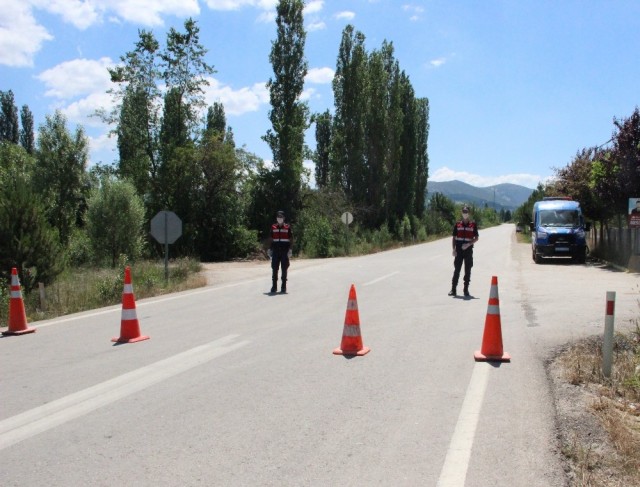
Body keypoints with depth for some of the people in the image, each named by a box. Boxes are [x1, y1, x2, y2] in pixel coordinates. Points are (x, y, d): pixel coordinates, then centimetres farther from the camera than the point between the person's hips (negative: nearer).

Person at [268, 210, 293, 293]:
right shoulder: (273, 227, 9)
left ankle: (284, 287, 8)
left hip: (285, 251, -2)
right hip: (275, 251, 2)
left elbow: (291, 239, 2)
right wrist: (270, 249, 6)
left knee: (284, 269, 2)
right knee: (274, 269, 1)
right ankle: (274, 286, 8)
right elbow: (271, 239, 13)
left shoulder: (288, 227, 2)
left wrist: (290, 250, -6)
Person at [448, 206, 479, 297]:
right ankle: (453, 289, 0)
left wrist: (468, 244, -11)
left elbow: (476, 238, 5)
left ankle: (466, 289, 10)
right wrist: (454, 249, -1)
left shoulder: (473, 224, 5)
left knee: (468, 270, 4)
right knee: (456, 270, -1)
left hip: (468, 250, 0)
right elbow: (454, 238, 8)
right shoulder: (457, 224, 8)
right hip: (458, 250, 0)